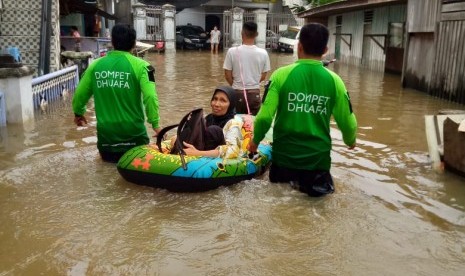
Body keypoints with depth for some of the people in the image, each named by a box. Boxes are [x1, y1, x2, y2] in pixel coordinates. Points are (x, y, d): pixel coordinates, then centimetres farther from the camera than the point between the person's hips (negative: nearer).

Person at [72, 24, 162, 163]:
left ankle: (111, 153, 3)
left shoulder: (96, 65, 1)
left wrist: (78, 113, 25)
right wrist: (155, 124, -11)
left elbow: (80, 94, 7)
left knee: (107, 156, 29)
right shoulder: (140, 65, -10)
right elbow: (150, 97, -20)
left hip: (105, 129, 3)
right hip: (133, 129, -3)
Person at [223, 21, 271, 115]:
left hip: (237, 93, -1)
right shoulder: (263, 53, -5)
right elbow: (263, 77, 4)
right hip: (255, 94, 1)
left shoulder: (232, 51, -10)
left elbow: (227, 76, -3)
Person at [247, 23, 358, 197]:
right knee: (321, 186, 26)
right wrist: (350, 141, 22)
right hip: (318, 156, 1)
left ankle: (290, 179, 1)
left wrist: (255, 140, 6)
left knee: (278, 180, 27)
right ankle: (316, 181, 0)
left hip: (285, 154, 0)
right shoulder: (334, 80, -6)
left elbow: (265, 116, -14)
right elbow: (347, 123, 0)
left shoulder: (281, 75, -11)